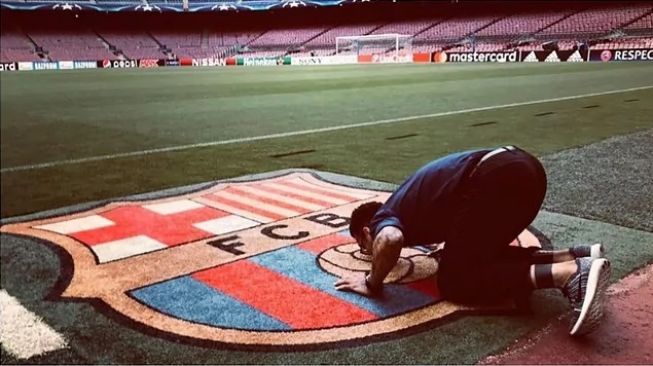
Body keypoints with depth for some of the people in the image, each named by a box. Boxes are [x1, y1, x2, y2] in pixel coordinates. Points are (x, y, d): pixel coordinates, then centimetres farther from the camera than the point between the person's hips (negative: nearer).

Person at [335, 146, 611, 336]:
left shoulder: (382, 219, 11)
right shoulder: (405, 204, 35)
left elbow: (390, 239, -16)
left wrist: (372, 283, 0)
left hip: (497, 179, -9)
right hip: (525, 167, 9)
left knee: (454, 280, 0)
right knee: (483, 256, 24)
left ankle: (570, 274, -15)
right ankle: (574, 258, 6)